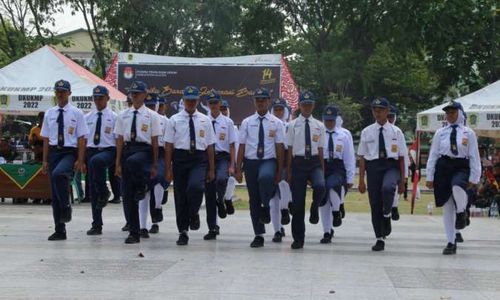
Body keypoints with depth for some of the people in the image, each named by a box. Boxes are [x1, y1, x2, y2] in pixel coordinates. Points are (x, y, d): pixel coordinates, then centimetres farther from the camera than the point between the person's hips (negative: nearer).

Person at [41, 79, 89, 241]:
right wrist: (45, 160, 7)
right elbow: (46, 139, 11)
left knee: (58, 174, -36)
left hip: (70, 152, -5)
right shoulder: (49, 113, 10)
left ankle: (66, 207, -17)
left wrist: (80, 160, -10)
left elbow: (81, 138, -4)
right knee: (54, 194, 6)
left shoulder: (76, 113, -1)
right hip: (54, 152, 5)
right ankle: (59, 231, 14)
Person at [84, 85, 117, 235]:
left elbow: (119, 139, -1)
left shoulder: (113, 117, 3)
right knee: (92, 190, 4)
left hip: (108, 151, -4)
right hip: (91, 151, 4)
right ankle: (96, 225, 12)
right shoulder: (87, 117, 12)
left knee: (96, 161, -40)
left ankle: (104, 193, -19)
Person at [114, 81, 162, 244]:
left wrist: (154, 165, -2)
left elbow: (155, 141, 2)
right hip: (127, 149, 4)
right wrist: (118, 163, 4)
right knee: (128, 195, 2)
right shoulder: (123, 116, 12)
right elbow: (120, 140, 10)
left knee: (132, 162, -42)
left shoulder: (151, 115, 4)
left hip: (144, 150, -4)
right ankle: (133, 232, 10)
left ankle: (143, 184, -10)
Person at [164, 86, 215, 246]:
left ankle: (194, 214, 3)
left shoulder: (205, 120, 8)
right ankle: (183, 232, 18)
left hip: (199, 160, -1)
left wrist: (211, 169, 3)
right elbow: (168, 146, 3)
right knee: (180, 195, 6)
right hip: (180, 158, 1)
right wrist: (168, 169, -2)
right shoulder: (174, 120, 6)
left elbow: (210, 146, 7)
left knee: (196, 186, -27)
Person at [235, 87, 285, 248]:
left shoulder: (276, 123, 4)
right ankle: (259, 235, 15)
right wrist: (238, 169, 0)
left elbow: (279, 147, 2)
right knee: (253, 200, 6)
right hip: (250, 162, 3)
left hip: (269, 161, -2)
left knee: (265, 177, -38)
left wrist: (279, 171, -3)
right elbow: (241, 147, 5)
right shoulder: (247, 122, 7)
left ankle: (266, 208, -16)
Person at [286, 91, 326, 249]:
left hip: (315, 162, 0)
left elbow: (321, 150, 10)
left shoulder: (319, 126, 8)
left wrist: (323, 171, 6)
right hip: (298, 163, 0)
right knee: (297, 202, 2)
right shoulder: (293, 125, 4)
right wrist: (289, 172, 1)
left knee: (320, 186, -31)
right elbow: (290, 150, 4)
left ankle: (314, 210, 3)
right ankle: (298, 239, 14)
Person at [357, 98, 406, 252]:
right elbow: (362, 157, 8)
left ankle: (387, 215, -5)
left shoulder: (396, 132, 7)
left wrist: (402, 181, 4)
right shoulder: (367, 132, 8)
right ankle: (380, 239, 15)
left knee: (387, 188, -34)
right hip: (373, 166, 2)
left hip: (391, 166, -2)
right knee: (375, 204, 2)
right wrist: (361, 180, 3)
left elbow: (401, 157, 8)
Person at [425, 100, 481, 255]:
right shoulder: (440, 133, 9)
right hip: (443, 167, 3)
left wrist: (474, 178, -3)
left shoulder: (468, 133, 4)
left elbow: (474, 156, 3)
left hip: (461, 167, -2)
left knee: (457, 187, -38)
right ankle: (451, 243, 14)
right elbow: (433, 155, 10)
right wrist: (430, 177, 6)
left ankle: (461, 213, -5)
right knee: (447, 208, 4)